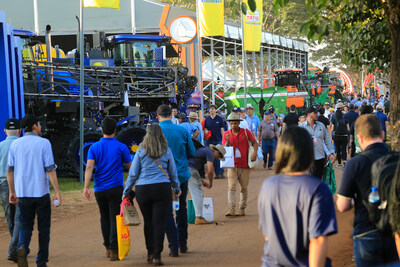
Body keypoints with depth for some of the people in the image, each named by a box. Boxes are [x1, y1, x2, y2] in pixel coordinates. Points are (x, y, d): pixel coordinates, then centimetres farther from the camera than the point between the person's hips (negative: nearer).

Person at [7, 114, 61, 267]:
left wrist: (12, 191, 17)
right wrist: (57, 191, -8)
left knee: (25, 225, 11)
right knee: (43, 227, 8)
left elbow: (9, 170, 7)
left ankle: (22, 247, -18)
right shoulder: (44, 143, -6)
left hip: (22, 193, 3)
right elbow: (50, 169, -11)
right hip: (41, 192, -3)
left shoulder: (15, 144, 6)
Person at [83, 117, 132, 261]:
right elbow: (130, 166, 4)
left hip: (99, 189, 3)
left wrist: (86, 187, -12)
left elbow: (89, 167, -8)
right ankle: (114, 250, -11)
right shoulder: (121, 147, -2)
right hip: (115, 188, -3)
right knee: (115, 218, -3)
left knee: (104, 218, 18)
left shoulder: (94, 147, 3)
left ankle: (108, 248, 26)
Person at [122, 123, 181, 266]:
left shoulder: (141, 151, 0)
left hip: (143, 190, 1)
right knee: (159, 222, -1)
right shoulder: (166, 151, 3)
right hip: (162, 188, -1)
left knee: (148, 222, 13)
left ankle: (150, 253, 22)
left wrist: (126, 191, 12)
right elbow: (173, 172, 11)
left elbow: (133, 173, 3)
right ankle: (157, 255, -5)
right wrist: (177, 188, 26)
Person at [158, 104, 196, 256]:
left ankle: (174, 247, -1)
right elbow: (192, 153, 3)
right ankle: (183, 244, 23)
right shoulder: (182, 131, -2)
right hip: (182, 175, 2)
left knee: (167, 211, 4)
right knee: (181, 208, 17)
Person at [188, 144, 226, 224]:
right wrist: (210, 183, 10)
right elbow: (210, 171, -8)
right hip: (190, 169, -9)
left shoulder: (203, 150, 29)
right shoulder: (210, 153, 0)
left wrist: (201, 181, 32)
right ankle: (199, 218, -2)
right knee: (198, 193, -2)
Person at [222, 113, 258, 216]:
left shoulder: (246, 132, 1)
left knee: (244, 188, 6)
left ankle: (242, 209, 13)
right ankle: (231, 209, -16)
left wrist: (254, 153, -16)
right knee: (231, 187, -11)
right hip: (232, 166, 0)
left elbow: (255, 143, 3)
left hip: (244, 165, 0)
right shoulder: (226, 134, 5)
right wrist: (228, 141, -17)